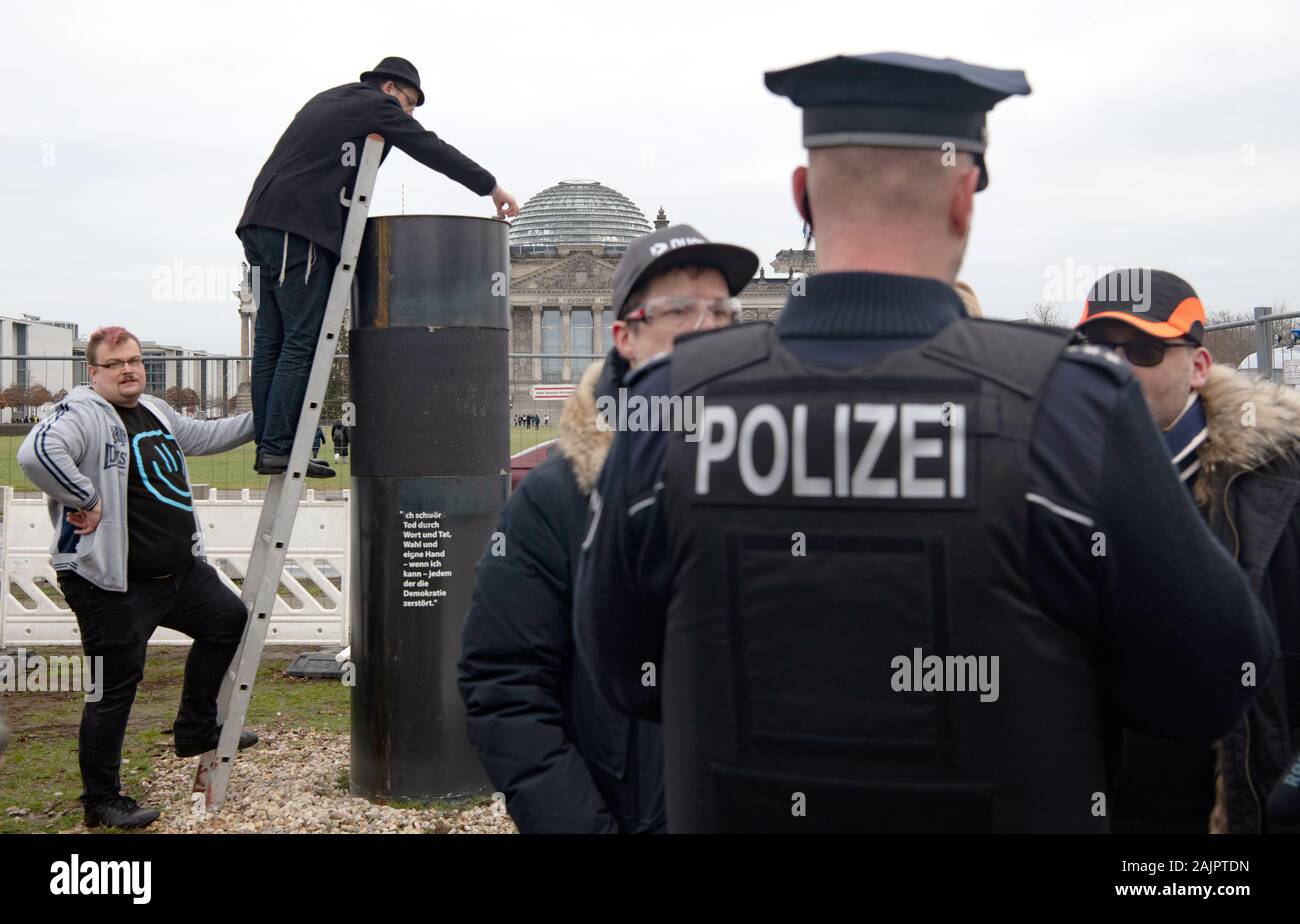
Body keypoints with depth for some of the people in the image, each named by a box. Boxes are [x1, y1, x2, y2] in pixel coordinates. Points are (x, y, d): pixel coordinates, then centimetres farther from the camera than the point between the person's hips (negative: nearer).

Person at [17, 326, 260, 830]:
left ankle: (195, 729, 35)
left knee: (228, 619, 22)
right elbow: (37, 453, -36)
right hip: (113, 586, -9)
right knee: (115, 689, -1)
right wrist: (85, 499, -28)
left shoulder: (156, 412, 14)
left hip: (179, 570, 9)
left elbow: (203, 435, 31)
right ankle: (101, 801, 14)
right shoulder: (82, 414, -16)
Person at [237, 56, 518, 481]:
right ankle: (277, 448, -13)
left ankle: (267, 445, 6)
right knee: (302, 341, -10)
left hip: (261, 221, 9)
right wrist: (491, 187, 11)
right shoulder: (376, 105, 4)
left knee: (272, 340, 6)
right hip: (298, 228, -9)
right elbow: (433, 150, 3)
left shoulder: (328, 100, 29)